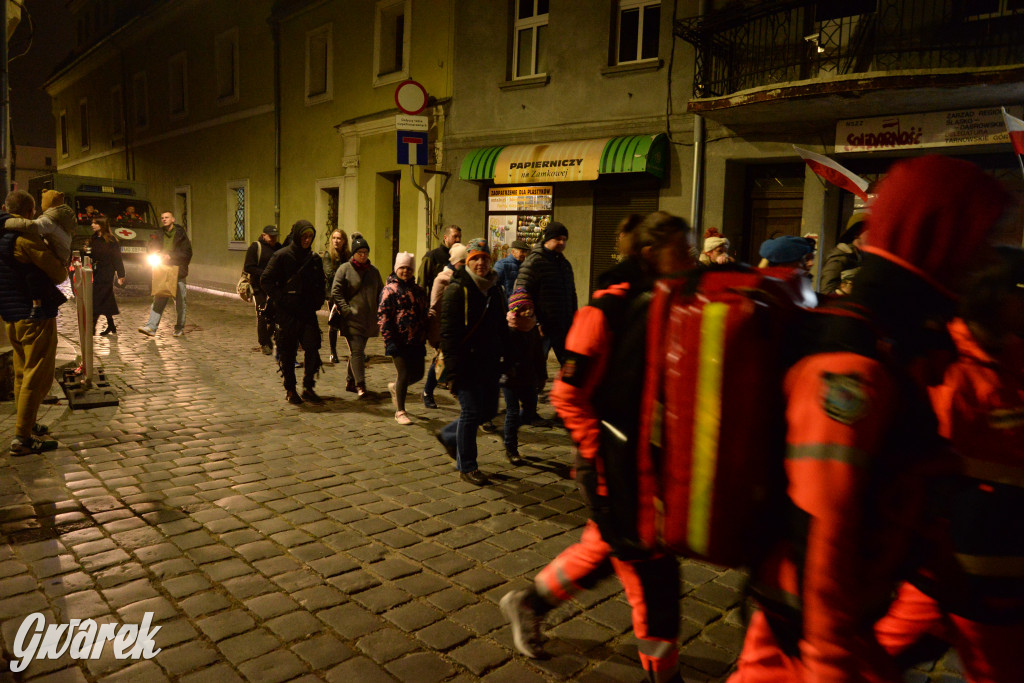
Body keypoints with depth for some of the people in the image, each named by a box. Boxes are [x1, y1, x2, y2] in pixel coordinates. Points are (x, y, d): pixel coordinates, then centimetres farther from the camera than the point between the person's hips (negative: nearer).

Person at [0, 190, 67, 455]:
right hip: (36, 315, -9)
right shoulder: (24, 237, -16)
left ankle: (26, 425, 30)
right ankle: (23, 437, -3)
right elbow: (58, 272, -14)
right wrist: (62, 272, 8)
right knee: (37, 376, -4)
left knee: (22, 373, 19)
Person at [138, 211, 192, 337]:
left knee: (179, 301, 4)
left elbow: (187, 253, -5)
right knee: (158, 300, -2)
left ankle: (179, 328, 14)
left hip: (177, 273, -4)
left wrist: (171, 256, -13)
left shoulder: (180, 234, 0)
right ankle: (151, 327, -6)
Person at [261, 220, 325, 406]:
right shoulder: (282, 256, -6)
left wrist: (318, 301, 5)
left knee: (313, 348, -7)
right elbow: (265, 280, -7)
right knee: (288, 353, 6)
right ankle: (290, 390, 20)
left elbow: (320, 284, 20)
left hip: (308, 312, 3)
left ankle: (308, 388, 6)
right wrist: (281, 299, -14)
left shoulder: (315, 258, 8)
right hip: (287, 313, -3)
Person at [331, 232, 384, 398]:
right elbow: (335, 292, -5)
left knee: (358, 351, 12)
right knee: (356, 351, -11)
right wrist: (346, 310, -14)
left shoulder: (373, 270, 13)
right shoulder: (344, 269, -2)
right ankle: (360, 385, -11)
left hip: (368, 319, 5)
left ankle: (350, 382, 25)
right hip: (352, 319, -5)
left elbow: (380, 293, 20)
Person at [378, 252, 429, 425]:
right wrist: (389, 341, -15)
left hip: (417, 342, 6)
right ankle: (400, 411, 10)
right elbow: (383, 316, -9)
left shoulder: (418, 290, 14)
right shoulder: (390, 289, -4)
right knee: (404, 374, -5)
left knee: (418, 374, 9)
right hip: (399, 342, -6)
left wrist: (424, 338, 17)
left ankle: (395, 387, 38)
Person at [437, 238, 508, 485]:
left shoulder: (495, 290, 11)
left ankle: (448, 435, 37)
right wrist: (453, 370, -20)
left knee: (488, 409, 13)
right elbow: (448, 333, -15)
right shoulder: (457, 290, -11)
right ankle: (466, 467, 13)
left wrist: (499, 359, 13)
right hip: (466, 365, -7)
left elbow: (502, 329, 19)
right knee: (471, 411, -3)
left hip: (488, 365, 7)